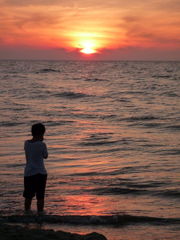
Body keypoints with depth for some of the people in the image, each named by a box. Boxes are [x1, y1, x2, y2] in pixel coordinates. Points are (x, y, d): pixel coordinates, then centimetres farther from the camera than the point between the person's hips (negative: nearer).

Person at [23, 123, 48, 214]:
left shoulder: (26, 143, 4)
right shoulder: (41, 144, -10)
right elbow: (45, 156, 6)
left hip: (28, 173, 4)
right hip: (40, 173, -4)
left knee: (28, 196, 12)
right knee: (40, 196, 2)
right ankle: (40, 213, 3)